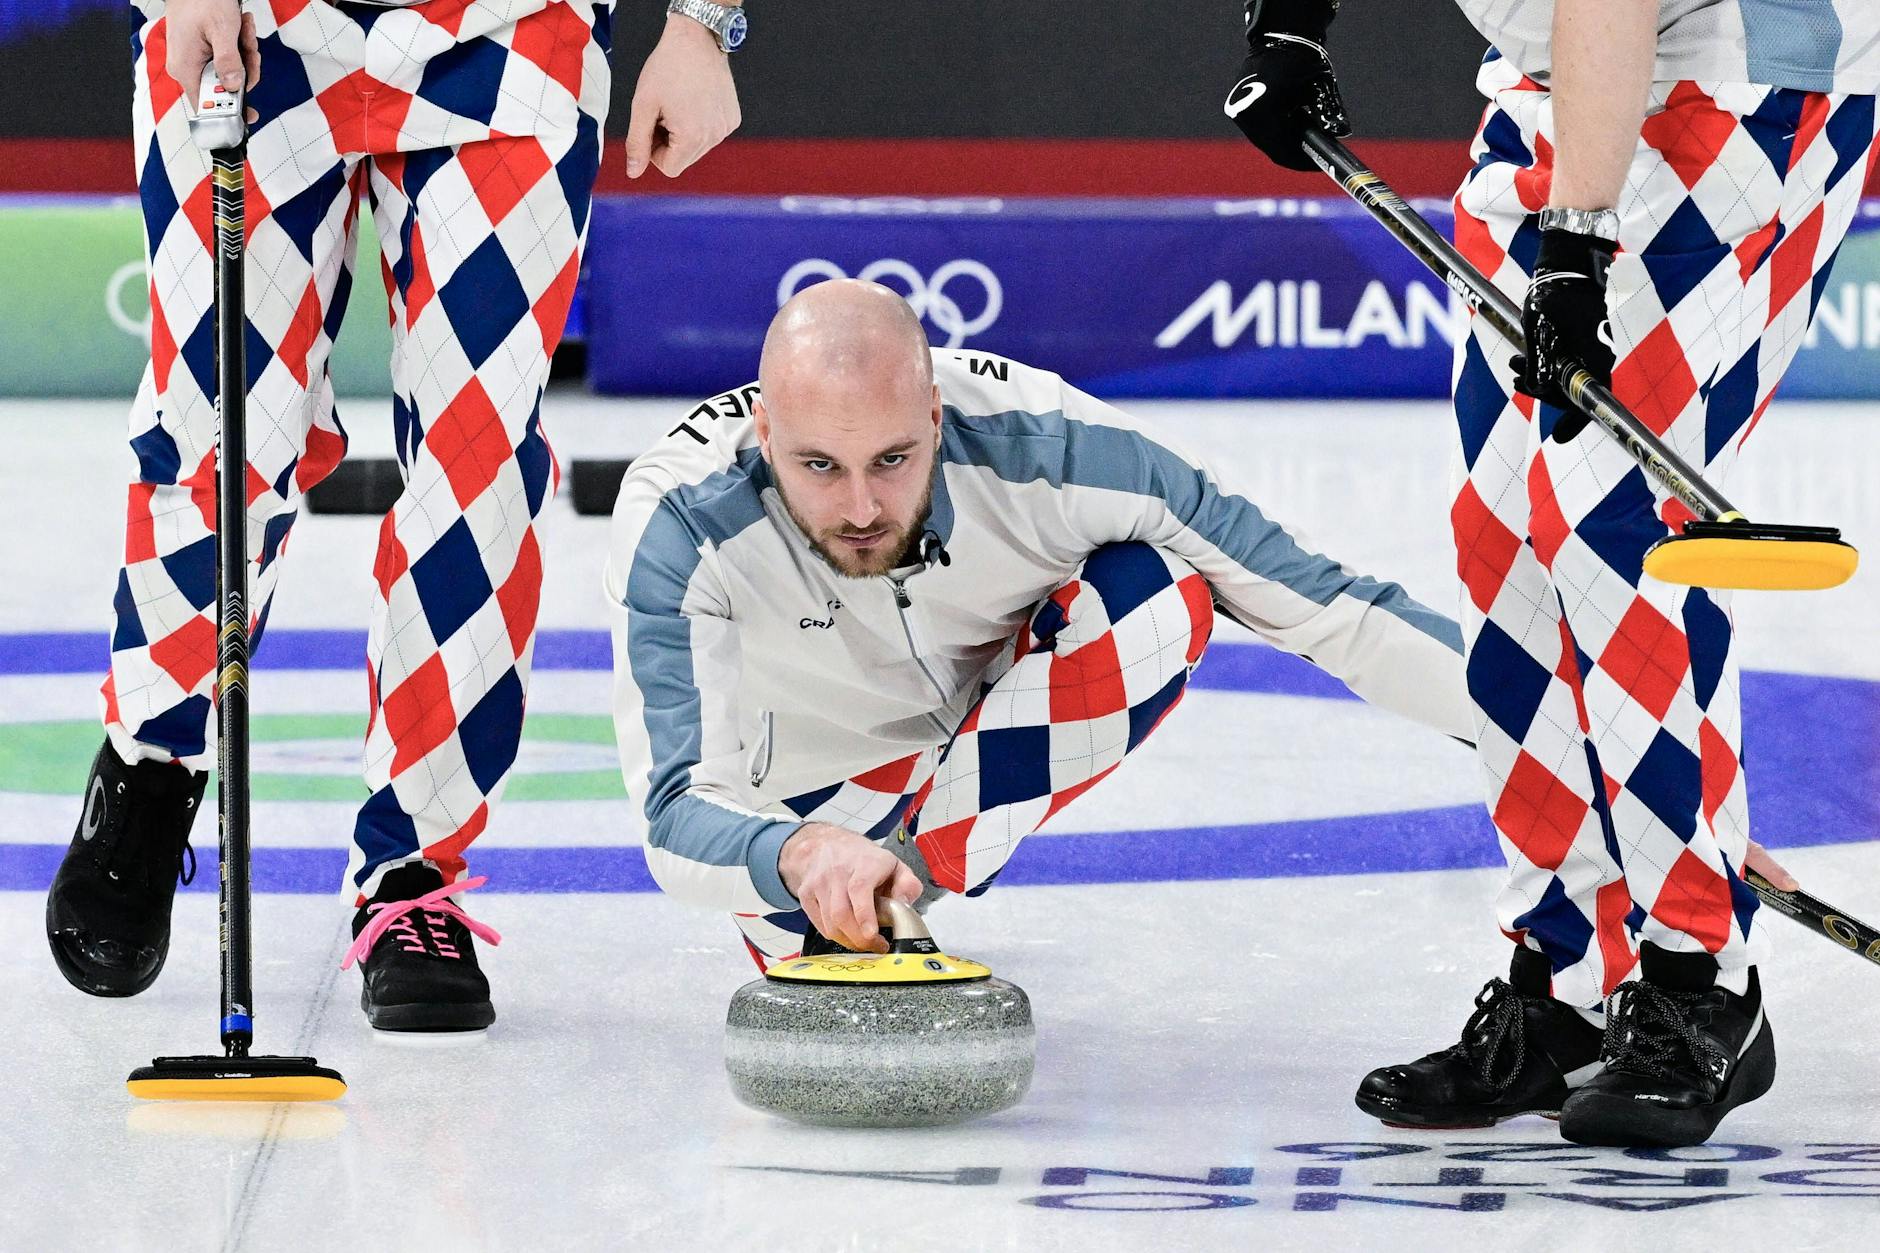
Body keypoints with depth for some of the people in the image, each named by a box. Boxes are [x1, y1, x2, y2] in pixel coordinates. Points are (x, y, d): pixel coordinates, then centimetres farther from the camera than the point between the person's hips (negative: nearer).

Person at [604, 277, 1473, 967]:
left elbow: (1304, 597, -23)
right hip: (798, 810, 1)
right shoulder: (677, 529, -35)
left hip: (989, 735, -1)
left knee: (1161, 599, -25)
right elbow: (677, 818, -40)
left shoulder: (1038, 444, -33)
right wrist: (800, 856, -62)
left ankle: (917, 862, -19)